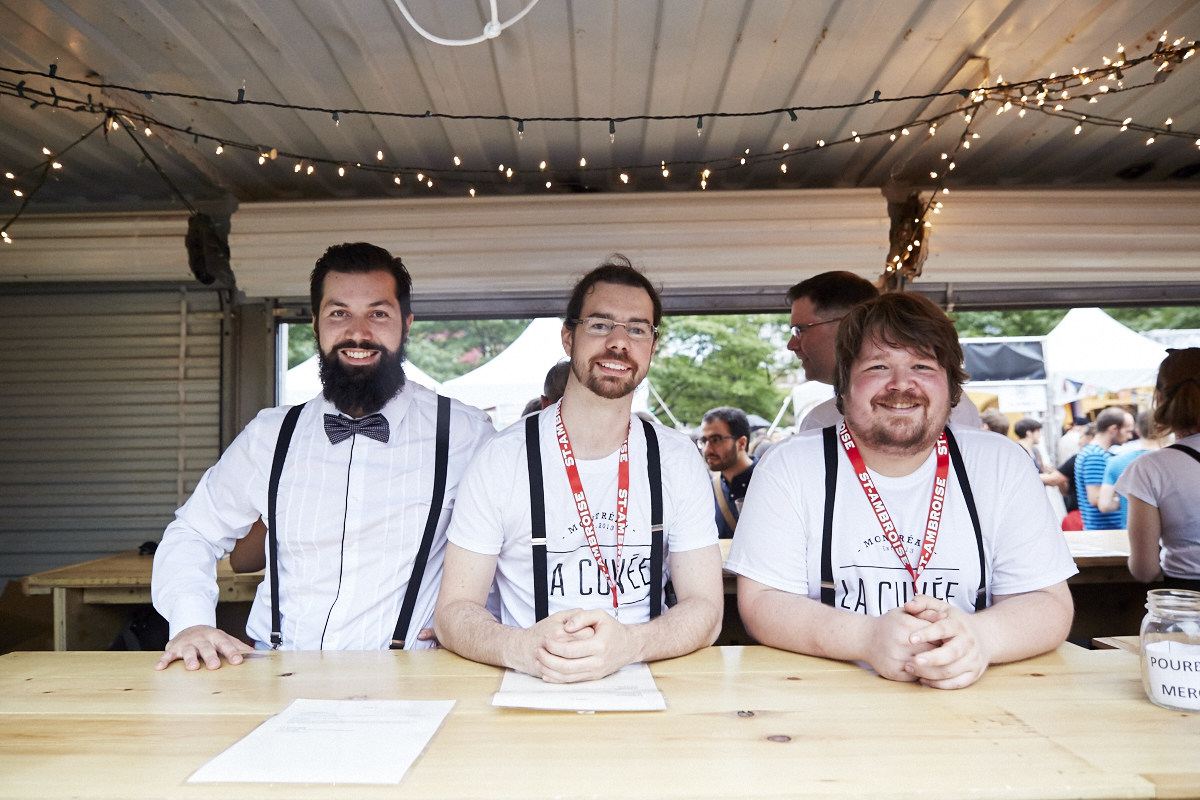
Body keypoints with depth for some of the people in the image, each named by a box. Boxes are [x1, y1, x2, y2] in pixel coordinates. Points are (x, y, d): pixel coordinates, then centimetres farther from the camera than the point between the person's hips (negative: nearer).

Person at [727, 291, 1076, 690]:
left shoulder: (1001, 464, 2)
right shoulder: (790, 467, -4)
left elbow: (1050, 605, -2)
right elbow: (760, 604, -8)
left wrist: (978, 637, -23)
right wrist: (868, 638, -24)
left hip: (969, 700, 3)